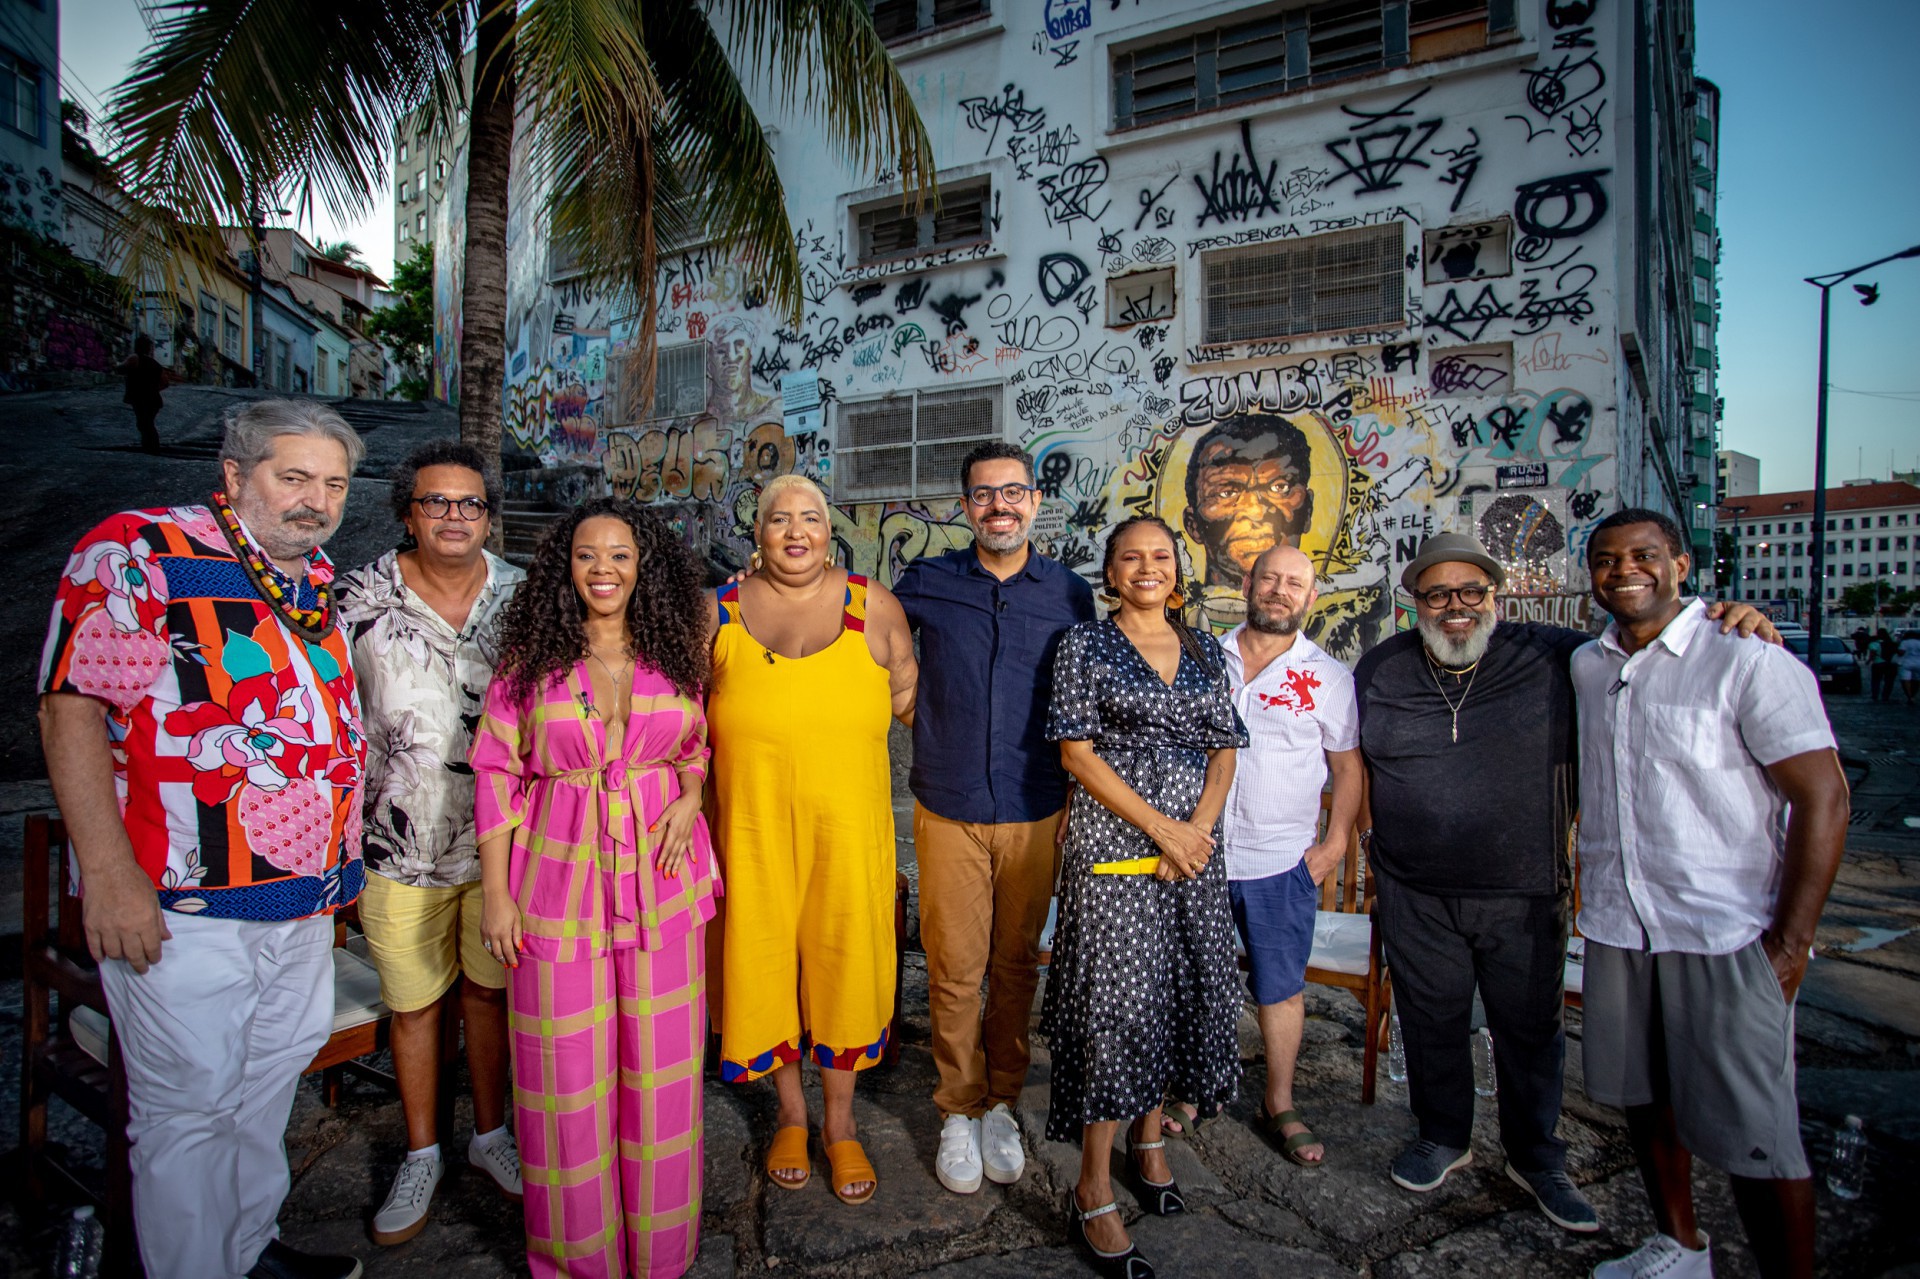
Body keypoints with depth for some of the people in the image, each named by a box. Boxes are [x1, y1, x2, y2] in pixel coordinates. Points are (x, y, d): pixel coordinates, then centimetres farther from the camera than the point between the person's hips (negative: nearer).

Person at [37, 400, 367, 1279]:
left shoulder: (320, 579, 10)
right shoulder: (135, 554, -10)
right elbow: (71, 710, -16)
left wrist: (337, 857, 16)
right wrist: (110, 874, -20)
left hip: (305, 896, 7)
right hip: (184, 905, -7)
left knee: (272, 1075, 21)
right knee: (191, 1104, 6)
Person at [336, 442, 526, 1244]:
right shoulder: (362, 599, -5)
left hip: (500, 839, 1)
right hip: (400, 847, 0)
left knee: (489, 990, 15)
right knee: (412, 1002, 13)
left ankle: (491, 1133, 35)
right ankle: (421, 1154, 33)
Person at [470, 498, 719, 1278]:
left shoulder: (678, 653, 3)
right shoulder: (529, 660, -2)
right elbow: (497, 774, -1)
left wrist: (689, 796, -8)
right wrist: (495, 893, -4)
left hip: (660, 881, 2)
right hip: (560, 878, -1)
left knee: (661, 1066, 11)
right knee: (567, 1072, 9)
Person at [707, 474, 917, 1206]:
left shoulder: (873, 605, 3)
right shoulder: (718, 612, 5)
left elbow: (907, 695, 10)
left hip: (848, 825, 0)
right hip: (752, 826, 1)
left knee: (843, 964, 8)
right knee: (765, 964, 10)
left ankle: (841, 1125, 30)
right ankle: (791, 1115, 35)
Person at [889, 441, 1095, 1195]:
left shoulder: (1070, 594, 2)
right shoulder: (925, 584, -1)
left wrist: (1076, 797, 6)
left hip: (1035, 813, 1)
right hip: (949, 810, -1)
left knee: (1016, 965, 12)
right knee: (954, 969, 6)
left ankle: (1001, 1104, 31)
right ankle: (959, 1111, 26)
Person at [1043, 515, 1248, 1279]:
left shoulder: (1204, 652, 12)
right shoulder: (1085, 645, -2)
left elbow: (1224, 751, 10)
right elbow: (1077, 752, -9)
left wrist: (1199, 827, -8)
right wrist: (1159, 827, -14)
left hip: (1193, 848, 5)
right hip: (1113, 845, -5)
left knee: (1180, 992, 12)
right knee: (1119, 1002, -5)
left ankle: (1148, 1138, 35)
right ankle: (1093, 1194, 8)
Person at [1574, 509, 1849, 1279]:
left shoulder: (1747, 660, -10)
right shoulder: (1585, 666, 7)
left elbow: (1824, 799, -12)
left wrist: (1789, 945, -15)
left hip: (1727, 934, -5)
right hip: (1616, 928, 6)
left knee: (1753, 1135, 0)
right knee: (1644, 1100, 18)